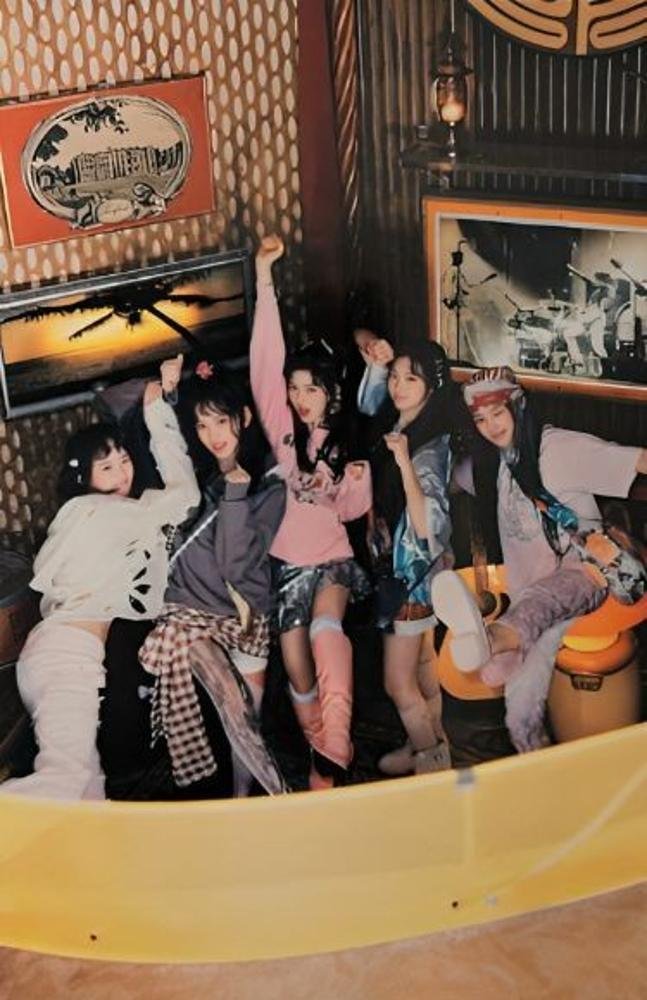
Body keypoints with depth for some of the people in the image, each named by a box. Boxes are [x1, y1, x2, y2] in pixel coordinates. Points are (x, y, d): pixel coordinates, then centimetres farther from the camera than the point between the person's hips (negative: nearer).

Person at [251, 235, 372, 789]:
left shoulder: (347, 442, 3)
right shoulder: (282, 428, -3)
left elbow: (350, 510, 9)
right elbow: (265, 359, -14)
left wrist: (358, 479, -14)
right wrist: (264, 278, -22)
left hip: (332, 558, -1)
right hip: (285, 561, 1)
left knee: (327, 630, -29)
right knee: (297, 664, 0)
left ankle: (333, 757, -30)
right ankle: (321, 752, 24)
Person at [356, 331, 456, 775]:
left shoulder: (431, 448, -21)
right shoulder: (392, 426, -1)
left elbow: (429, 525, -30)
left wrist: (405, 463, -34)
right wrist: (375, 359, -9)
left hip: (413, 571, -8)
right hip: (397, 565, 8)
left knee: (399, 683, -1)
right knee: (422, 663, 21)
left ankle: (433, 764, 16)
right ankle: (431, 744, 35)